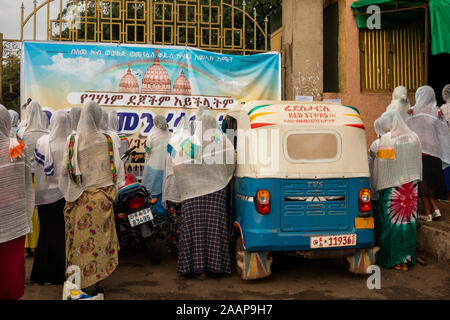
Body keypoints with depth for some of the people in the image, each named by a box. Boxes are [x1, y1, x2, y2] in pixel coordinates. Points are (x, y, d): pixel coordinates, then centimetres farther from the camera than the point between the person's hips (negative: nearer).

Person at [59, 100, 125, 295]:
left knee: (81, 237, 8)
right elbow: (117, 168, -2)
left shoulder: (73, 141, -6)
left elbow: (65, 169, -5)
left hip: (80, 198, 0)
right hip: (103, 197, 1)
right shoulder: (107, 141, -4)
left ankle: (80, 282, 16)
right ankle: (99, 282, 15)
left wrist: (68, 193, 9)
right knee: (102, 236, 8)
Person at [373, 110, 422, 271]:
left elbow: (380, 165, -7)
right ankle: (406, 260, 15)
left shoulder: (386, 139, -11)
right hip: (411, 187, 5)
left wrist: (377, 185, 3)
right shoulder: (414, 138, 4)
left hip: (391, 186, -4)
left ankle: (393, 260, 11)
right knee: (408, 221, 9)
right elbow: (418, 164, 12)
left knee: (390, 222, 4)